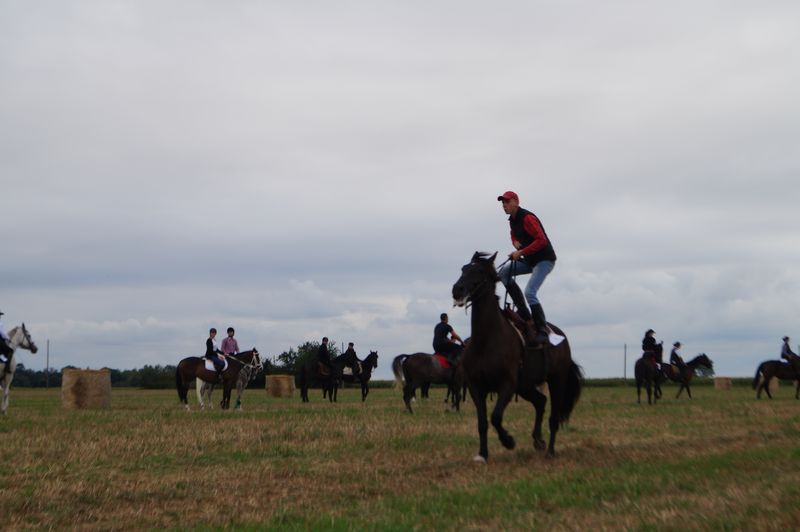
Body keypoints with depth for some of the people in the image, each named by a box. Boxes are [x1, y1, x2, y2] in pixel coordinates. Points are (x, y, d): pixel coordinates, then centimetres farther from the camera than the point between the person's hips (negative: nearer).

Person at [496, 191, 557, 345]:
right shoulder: (512, 220, 10)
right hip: (530, 260, 10)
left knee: (530, 293, -20)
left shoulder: (527, 218, -19)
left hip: (544, 259, -10)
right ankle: (524, 313, 2)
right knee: (503, 273, 1)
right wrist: (516, 243, 2)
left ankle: (542, 330, -9)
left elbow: (541, 240, -26)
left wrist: (520, 252, -26)